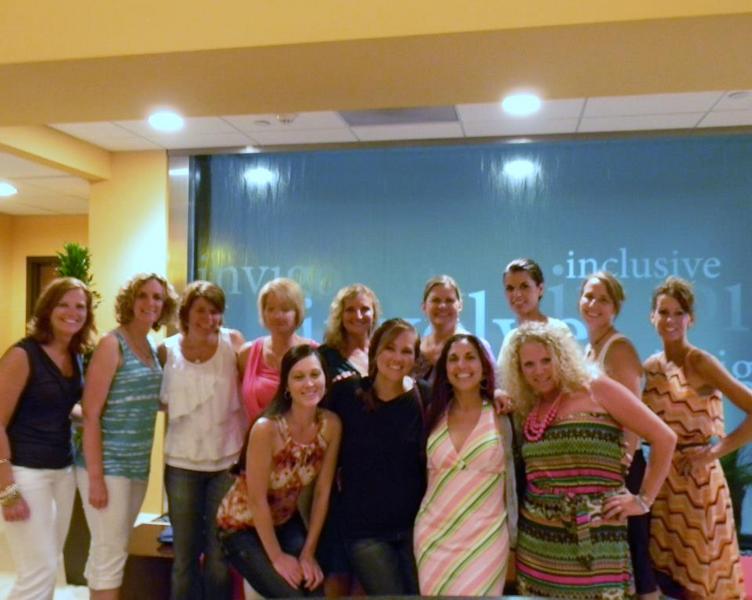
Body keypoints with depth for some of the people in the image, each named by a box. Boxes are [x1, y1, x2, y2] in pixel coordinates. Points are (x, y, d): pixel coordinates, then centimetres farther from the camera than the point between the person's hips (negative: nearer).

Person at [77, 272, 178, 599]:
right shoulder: (112, 344, -12)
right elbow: (90, 414, -16)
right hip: (108, 465, -7)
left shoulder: (153, 347, 9)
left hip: (138, 465, 7)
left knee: (113, 550, 16)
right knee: (110, 553, -1)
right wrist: (95, 477, -18)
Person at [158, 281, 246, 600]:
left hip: (227, 461, -1)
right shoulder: (167, 350, -2)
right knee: (184, 555, 12)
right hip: (181, 462, 1)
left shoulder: (233, 341, -5)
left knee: (219, 555, 8)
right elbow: (164, 402, 10)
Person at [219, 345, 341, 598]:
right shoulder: (266, 428, -30)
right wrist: (277, 556, -14)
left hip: (286, 522, 4)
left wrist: (308, 553, -7)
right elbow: (257, 500, -22)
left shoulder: (331, 425, -16)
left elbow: (322, 493, -9)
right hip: (244, 526, -4)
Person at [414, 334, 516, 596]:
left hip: (485, 539, -2)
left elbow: (511, 480, 2)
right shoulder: (434, 414, 3)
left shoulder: (501, 415, -3)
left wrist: (514, 543, 5)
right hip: (433, 538, 2)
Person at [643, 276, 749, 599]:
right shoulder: (650, 367, 6)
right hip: (661, 479, 6)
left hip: (697, 479, -5)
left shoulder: (700, 362, -12)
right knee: (665, 573, 12)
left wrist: (715, 451, -17)